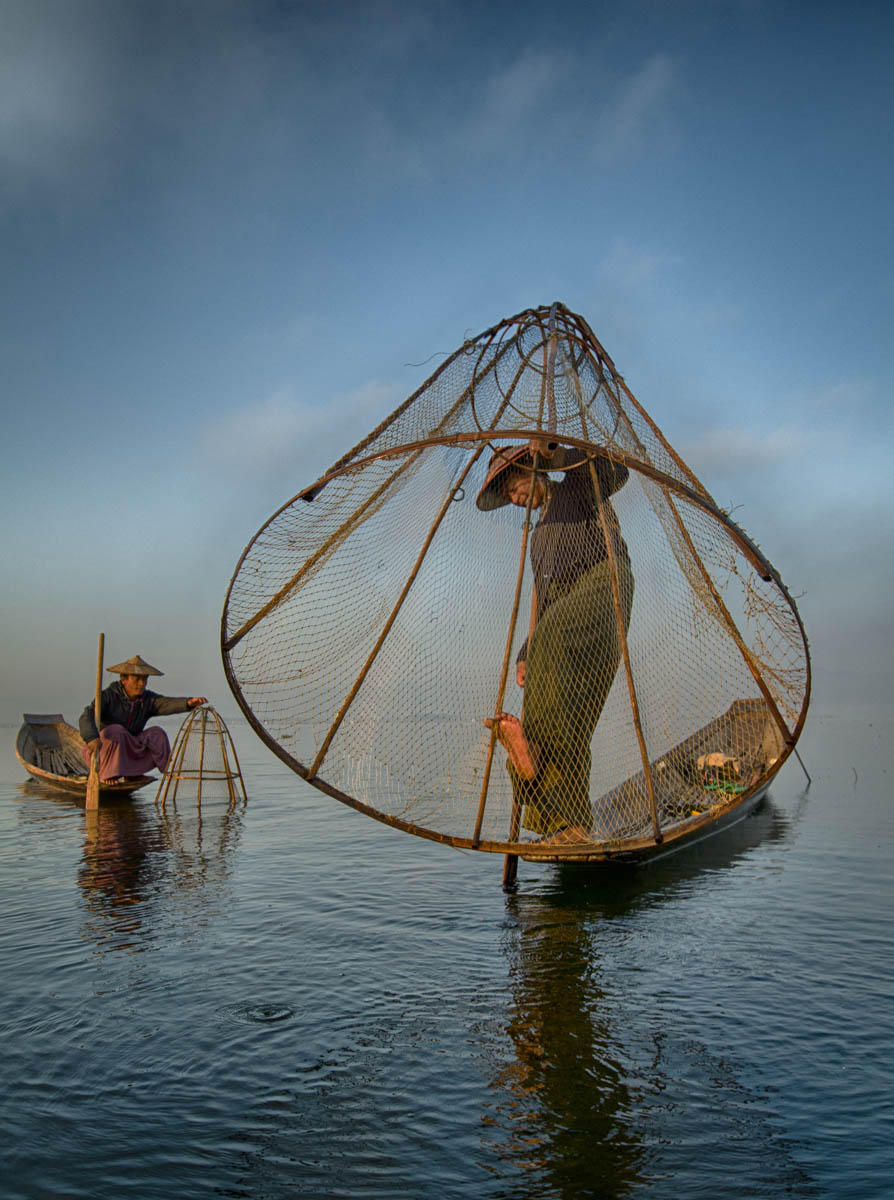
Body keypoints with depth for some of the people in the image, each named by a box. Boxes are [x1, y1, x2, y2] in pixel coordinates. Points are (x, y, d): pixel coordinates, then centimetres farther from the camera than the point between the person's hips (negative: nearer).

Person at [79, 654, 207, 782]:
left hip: (126, 754, 4)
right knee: (116, 731, -33)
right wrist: (93, 738, -54)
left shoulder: (148, 699, -6)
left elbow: (168, 703, -25)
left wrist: (189, 702, -47)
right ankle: (106, 774, -14)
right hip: (101, 752, -4)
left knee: (157, 733, -16)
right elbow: (86, 718, -33)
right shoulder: (108, 696, -19)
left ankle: (131, 773, -2)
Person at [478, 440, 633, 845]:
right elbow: (543, 601, 31)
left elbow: (616, 473, -8)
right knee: (571, 721, -7)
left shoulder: (577, 486, 17)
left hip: (603, 584, -7)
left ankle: (534, 737, -45)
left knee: (552, 635, -38)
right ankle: (571, 823, -12)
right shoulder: (541, 532, 36)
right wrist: (525, 655, 20)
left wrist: (554, 454, -12)